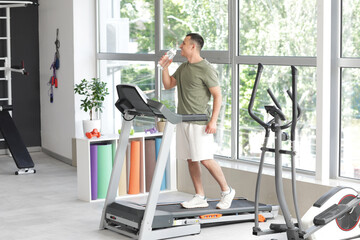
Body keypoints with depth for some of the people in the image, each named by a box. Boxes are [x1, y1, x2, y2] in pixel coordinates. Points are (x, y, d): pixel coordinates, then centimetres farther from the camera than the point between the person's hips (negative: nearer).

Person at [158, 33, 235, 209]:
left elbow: (217, 95, -12)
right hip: (183, 121, 8)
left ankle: (226, 191, 7)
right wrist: (165, 68, 6)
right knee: (191, 160, 8)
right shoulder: (183, 68, 15)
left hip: (200, 122, -8)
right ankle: (200, 197, 14)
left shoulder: (206, 69, -10)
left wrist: (213, 121, -19)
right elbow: (168, 85, 22)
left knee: (205, 159, -10)